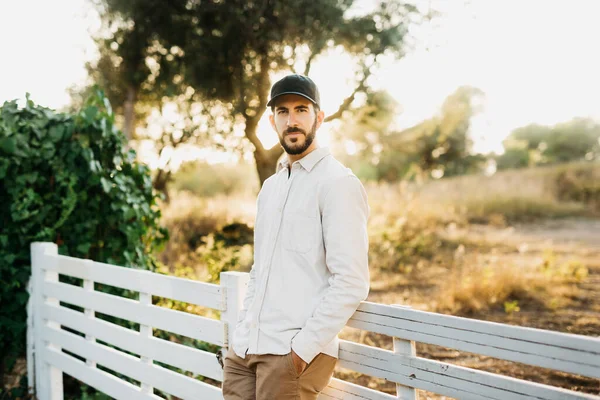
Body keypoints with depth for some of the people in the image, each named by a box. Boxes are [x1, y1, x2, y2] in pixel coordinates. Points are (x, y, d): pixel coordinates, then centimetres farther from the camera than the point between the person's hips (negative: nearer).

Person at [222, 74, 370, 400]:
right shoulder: (270, 186, 15)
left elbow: (351, 283, -16)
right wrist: (242, 330, 12)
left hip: (294, 353, -7)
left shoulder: (338, 183, -9)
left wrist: (303, 348, -17)